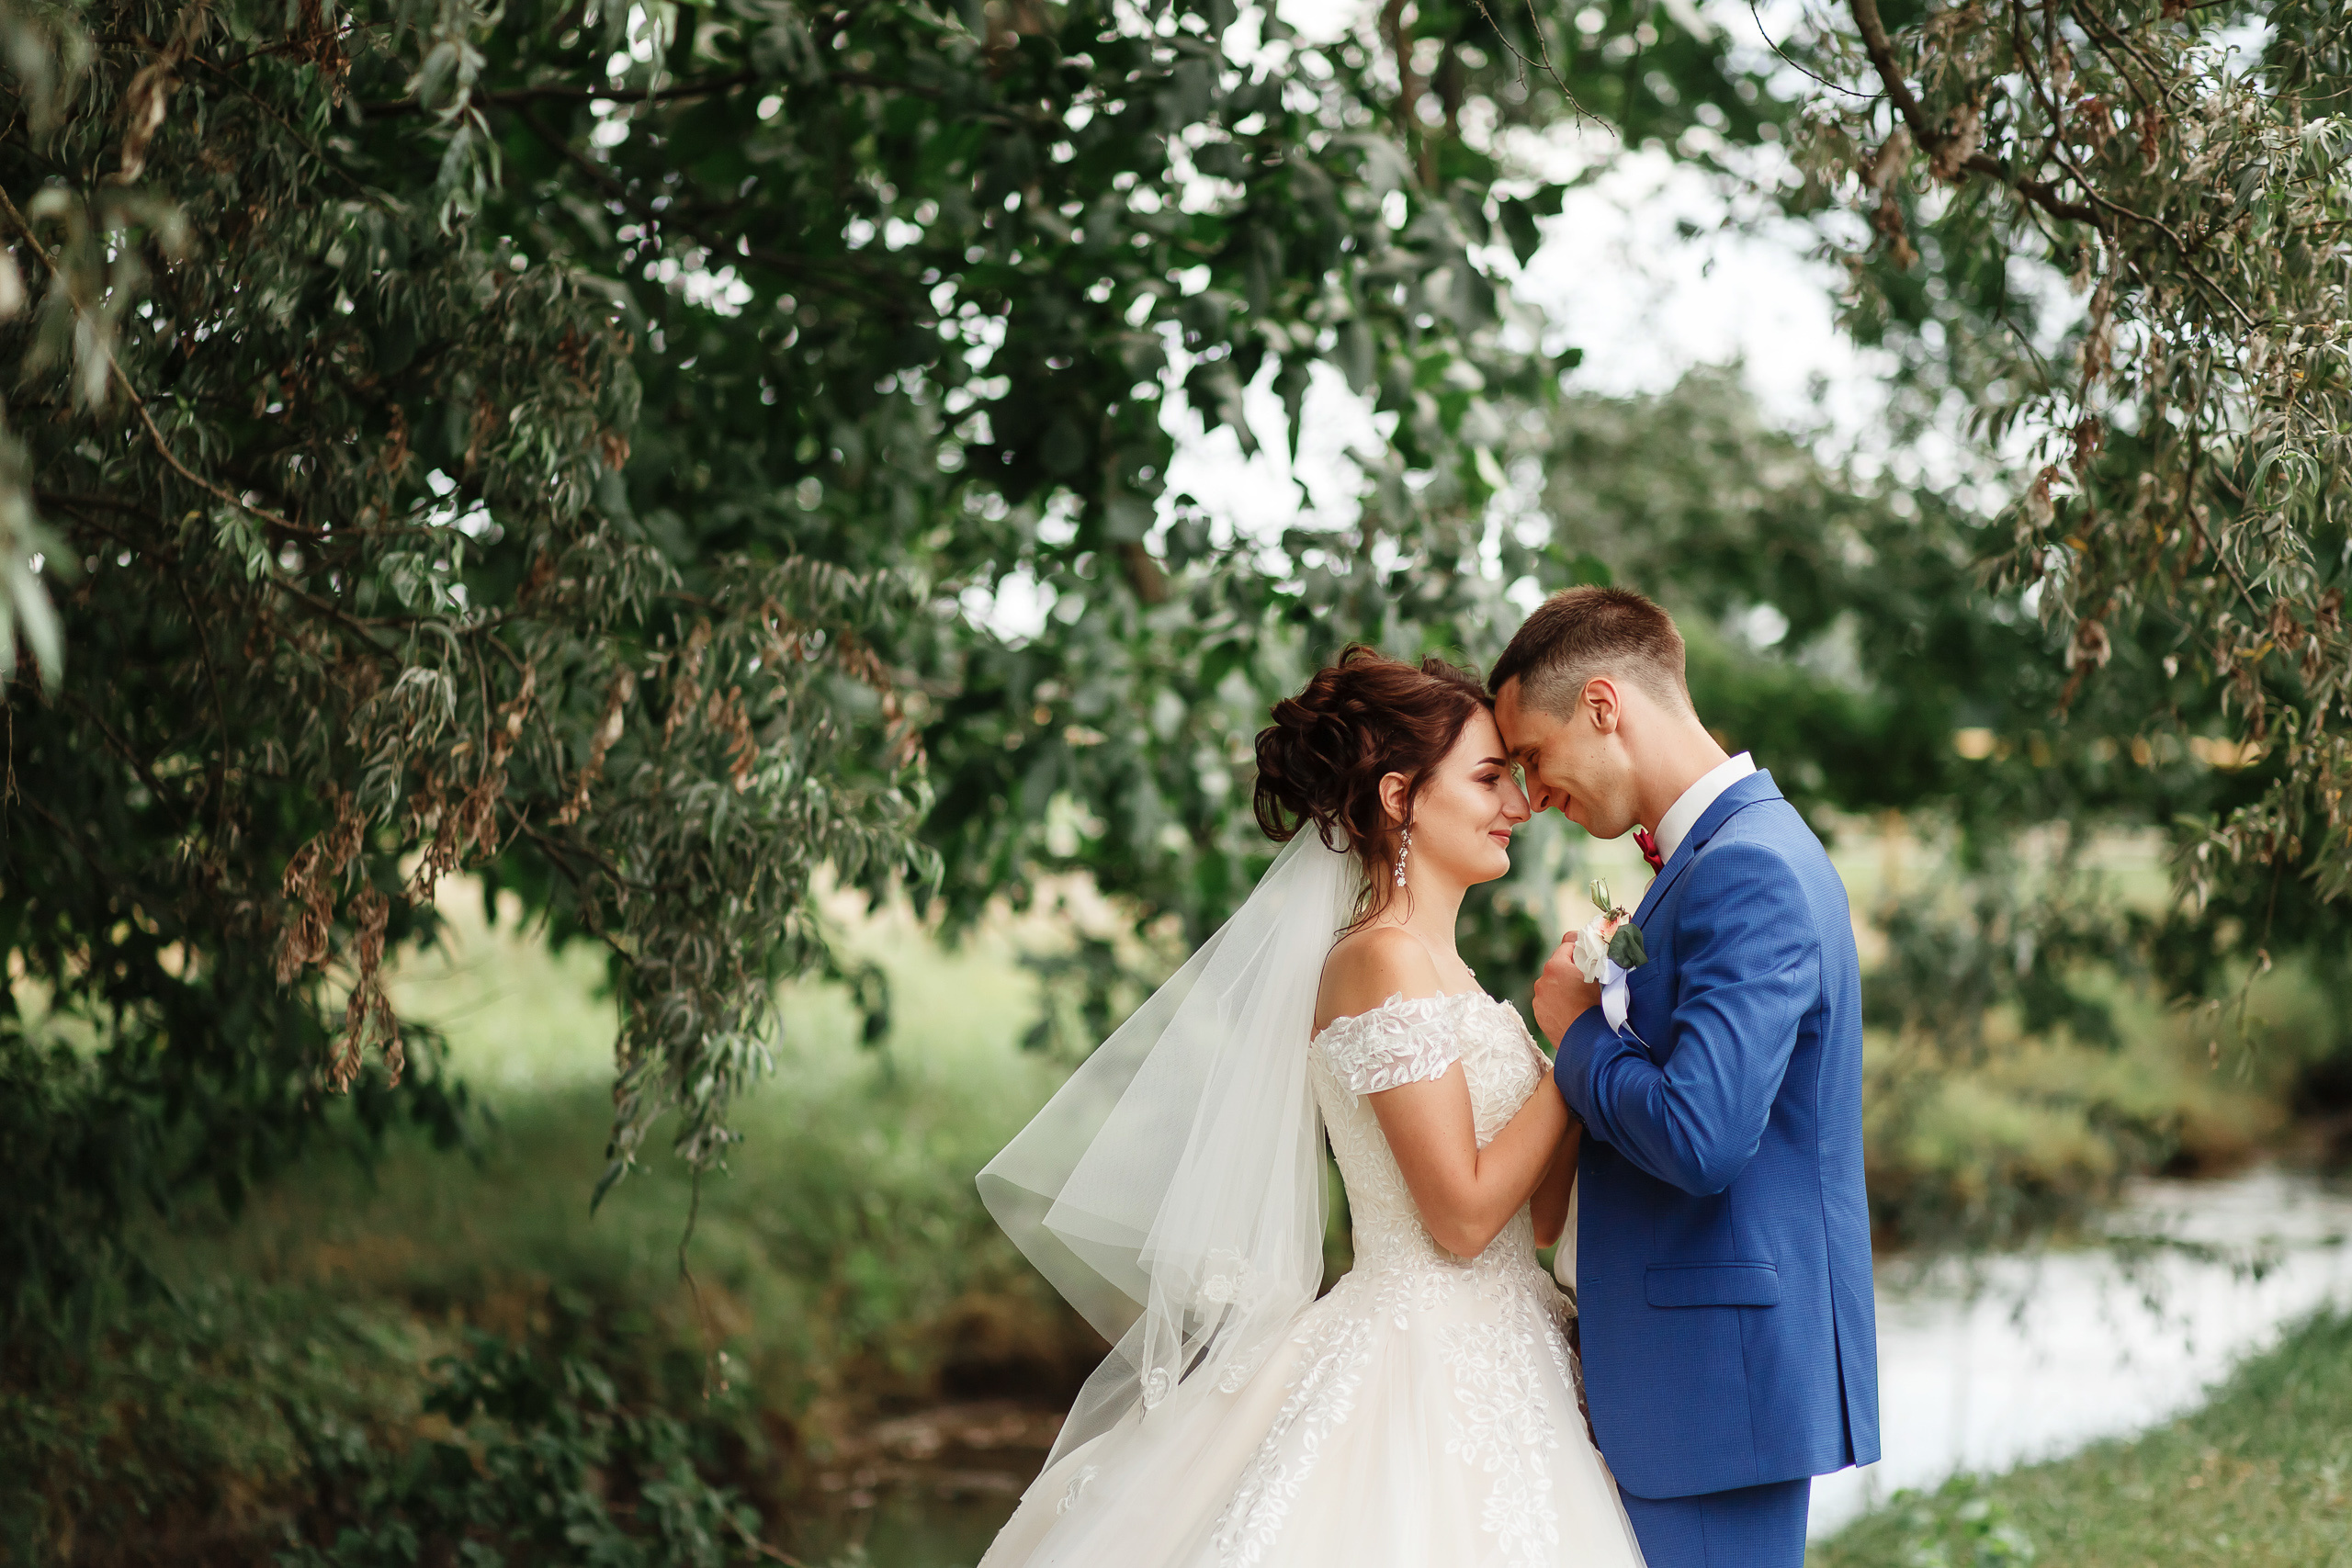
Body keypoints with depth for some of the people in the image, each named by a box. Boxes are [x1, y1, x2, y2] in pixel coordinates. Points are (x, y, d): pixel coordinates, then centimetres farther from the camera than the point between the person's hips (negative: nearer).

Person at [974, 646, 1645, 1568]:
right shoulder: (1383, 958, -13)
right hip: (1423, 1378, -9)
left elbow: (1536, 1216, 10)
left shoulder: (1435, 966, 15)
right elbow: (1463, 1216, -17)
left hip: (1487, 1375, 9)